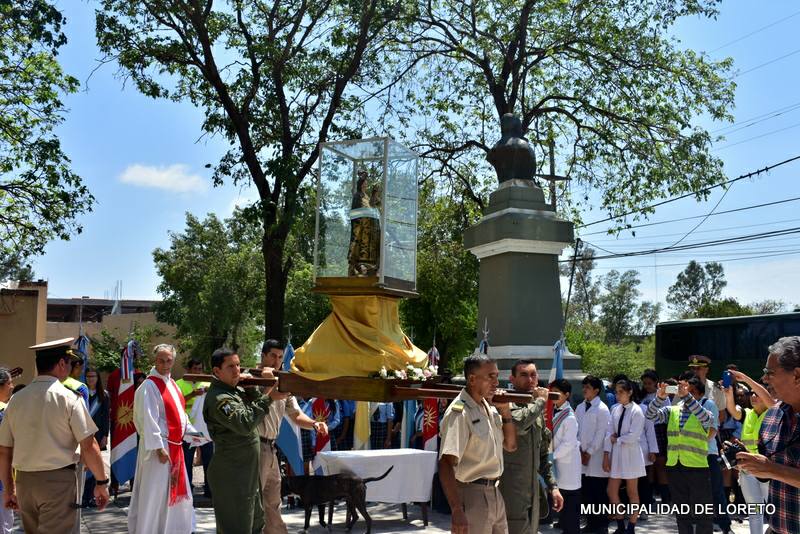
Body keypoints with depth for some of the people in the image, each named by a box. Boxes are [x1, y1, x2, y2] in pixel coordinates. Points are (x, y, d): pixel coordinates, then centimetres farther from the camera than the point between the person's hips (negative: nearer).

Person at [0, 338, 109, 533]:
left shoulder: (16, 399, 5)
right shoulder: (68, 398, -10)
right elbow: (88, 446, -11)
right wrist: (101, 482, -1)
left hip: (24, 481, 6)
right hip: (59, 480, -6)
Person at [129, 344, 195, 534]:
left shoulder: (171, 384, 12)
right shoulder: (149, 386, -14)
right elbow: (149, 420, -20)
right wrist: (158, 447, -23)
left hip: (175, 445, 9)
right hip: (158, 447, -9)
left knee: (174, 489, 16)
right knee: (155, 492, -2)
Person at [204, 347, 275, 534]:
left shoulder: (234, 389, 11)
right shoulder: (218, 398, -20)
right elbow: (245, 423, -29)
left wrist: (251, 389, -9)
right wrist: (268, 398, -26)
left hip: (247, 473, 10)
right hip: (231, 475, -10)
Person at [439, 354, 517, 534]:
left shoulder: (490, 408, 8)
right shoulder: (459, 412, -19)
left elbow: (510, 445, 16)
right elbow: (445, 464, -25)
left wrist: (506, 413, 2)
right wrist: (457, 510, -29)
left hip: (494, 493, 8)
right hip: (472, 494, -8)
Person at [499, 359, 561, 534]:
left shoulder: (537, 409, 15)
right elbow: (518, 422, -35)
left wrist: (552, 486, 14)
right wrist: (540, 400, -19)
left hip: (532, 488, 8)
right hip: (510, 488, -8)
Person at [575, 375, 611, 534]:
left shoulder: (602, 409, -8)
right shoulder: (580, 408, 10)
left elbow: (601, 434, -11)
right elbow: (576, 430, 11)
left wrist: (589, 452, -11)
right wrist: (580, 449, 1)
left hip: (596, 457, -6)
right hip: (582, 455, 6)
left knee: (599, 493, 0)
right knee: (586, 492, 9)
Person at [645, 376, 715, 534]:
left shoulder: (705, 413, 0)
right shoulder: (671, 411, 9)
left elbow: (704, 417, -24)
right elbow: (650, 416, -5)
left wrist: (686, 396, -34)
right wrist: (660, 397, -21)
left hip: (697, 468, -3)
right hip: (674, 467, 4)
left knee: (702, 514, 2)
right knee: (682, 513, 14)